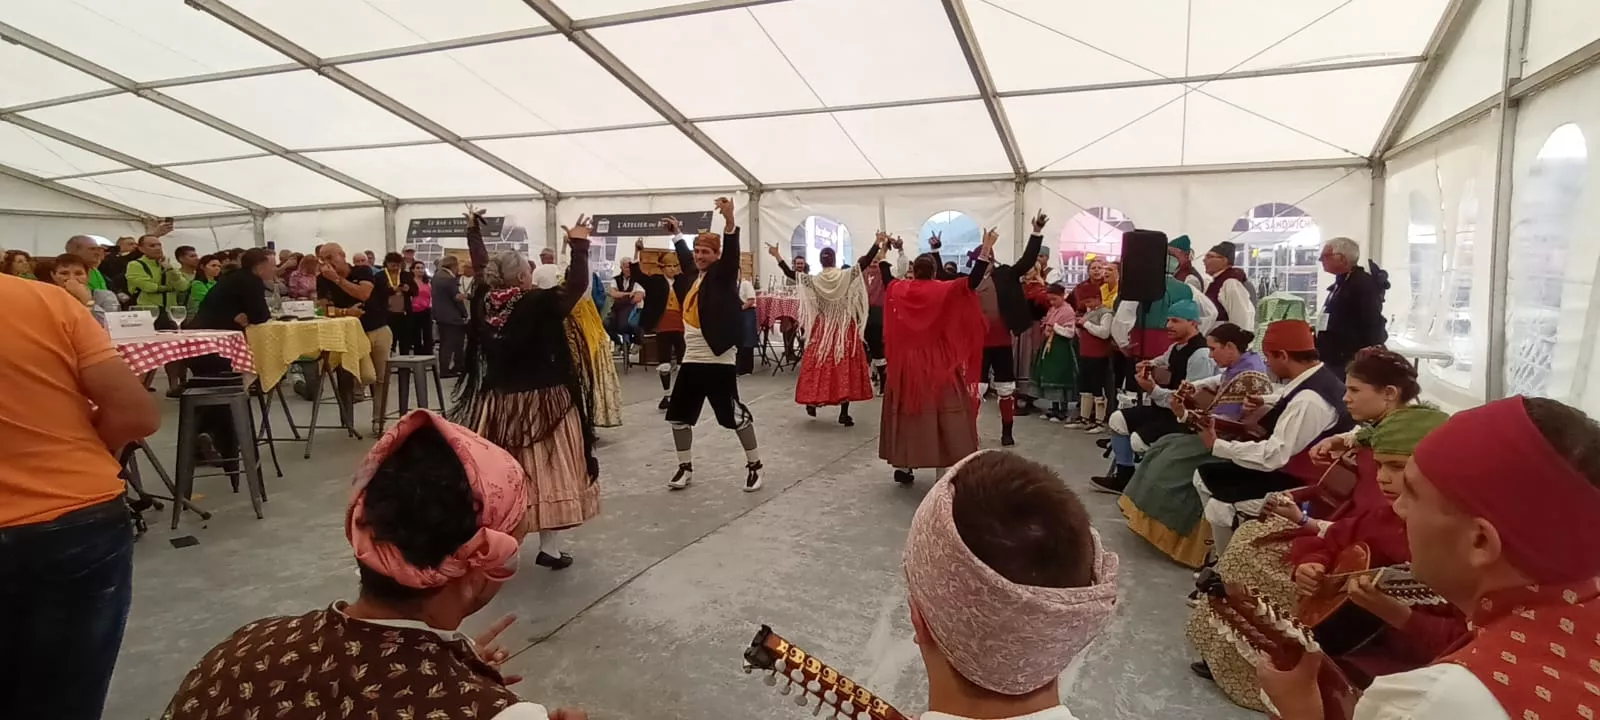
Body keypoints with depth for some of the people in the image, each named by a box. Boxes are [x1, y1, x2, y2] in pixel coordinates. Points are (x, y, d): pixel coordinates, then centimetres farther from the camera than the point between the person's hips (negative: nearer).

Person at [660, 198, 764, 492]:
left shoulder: (723, 275, -7)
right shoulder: (695, 276, 12)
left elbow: (732, 254, -26)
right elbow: (686, 259, 33)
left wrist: (729, 221, -41)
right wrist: (677, 233, 45)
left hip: (718, 360, -7)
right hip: (691, 359, 7)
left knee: (735, 414, 1)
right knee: (678, 414, 10)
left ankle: (754, 465, 17)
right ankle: (685, 468, 25)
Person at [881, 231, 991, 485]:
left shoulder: (898, 290, 1)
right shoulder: (944, 291, -10)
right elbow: (972, 281, -16)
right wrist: (986, 250, -16)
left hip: (906, 365, 4)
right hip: (938, 367, -3)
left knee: (908, 412, 13)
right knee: (948, 414, 0)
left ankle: (903, 466, 17)